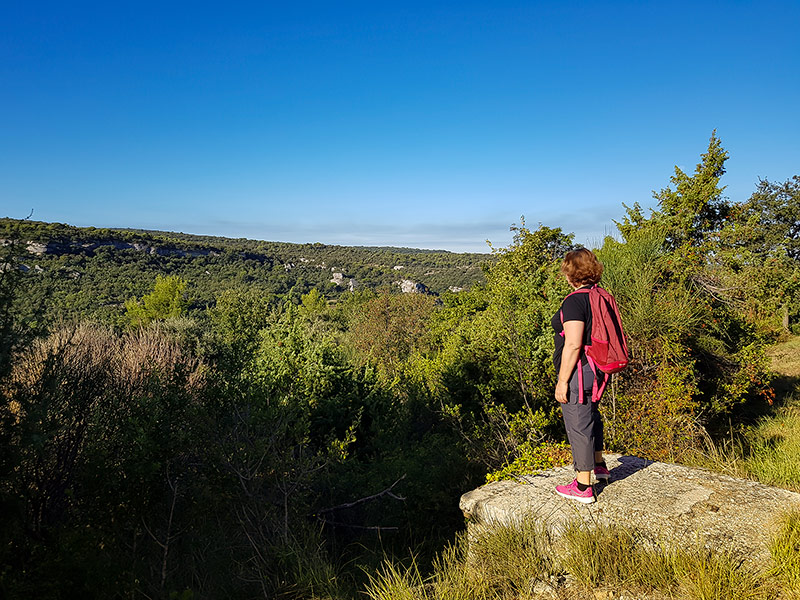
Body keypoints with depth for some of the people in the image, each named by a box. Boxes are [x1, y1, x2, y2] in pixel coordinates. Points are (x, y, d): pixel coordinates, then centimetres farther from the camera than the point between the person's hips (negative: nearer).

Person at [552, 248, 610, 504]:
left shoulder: (574, 301, -20)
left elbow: (573, 344, -24)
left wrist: (562, 381, -19)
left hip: (578, 371, -9)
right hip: (598, 369, 10)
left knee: (578, 425, 1)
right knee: (590, 414, 27)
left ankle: (583, 487, 12)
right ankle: (598, 464, 46)